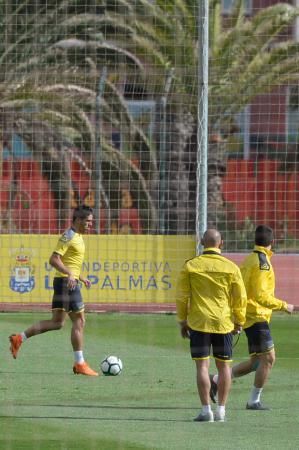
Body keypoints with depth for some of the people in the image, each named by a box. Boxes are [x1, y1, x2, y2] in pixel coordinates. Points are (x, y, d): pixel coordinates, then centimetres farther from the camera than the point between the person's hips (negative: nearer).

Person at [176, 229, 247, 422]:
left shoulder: (190, 266, -2)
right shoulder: (231, 267, -2)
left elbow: (182, 296, 1)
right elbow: (240, 297, 2)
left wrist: (183, 321, 11)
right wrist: (239, 321, 15)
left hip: (198, 322, -1)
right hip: (224, 323, 1)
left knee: (202, 365, 0)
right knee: (224, 365, 10)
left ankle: (206, 410, -6)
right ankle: (221, 410, 9)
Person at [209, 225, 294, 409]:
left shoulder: (250, 259, 12)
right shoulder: (262, 262, -16)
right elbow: (261, 295, -22)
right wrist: (283, 306, -14)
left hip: (250, 316, 9)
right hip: (257, 316, -9)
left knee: (256, 362, 13)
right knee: (268, 358, -5)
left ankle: (217, 380, 14)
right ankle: (254, 401, -1)